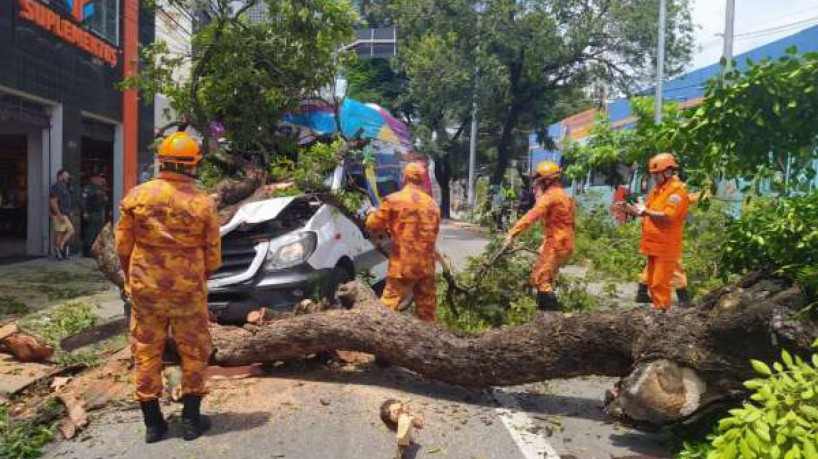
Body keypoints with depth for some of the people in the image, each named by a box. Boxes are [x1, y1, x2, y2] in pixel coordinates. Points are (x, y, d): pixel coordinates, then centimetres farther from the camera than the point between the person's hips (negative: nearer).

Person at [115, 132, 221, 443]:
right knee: (193, 352, 13)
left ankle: (153, 423, 20)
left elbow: (123, 246, 2)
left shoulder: (136, 196, -5)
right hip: (188, 289, -1)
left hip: (145, 289, 2)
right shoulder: (203, 203, -9)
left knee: (146, 352, 13)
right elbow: (213, 255, -3)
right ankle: (191, 419, 19)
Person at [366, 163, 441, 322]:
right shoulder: (432, 204, 11)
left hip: (404, 264, -5)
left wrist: (372, 213, 22)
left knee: (388, 306, -2)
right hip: (427, 265, 5)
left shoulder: (393, 200, -6)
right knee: (426, 309, 13)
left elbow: (373, 226, 1)